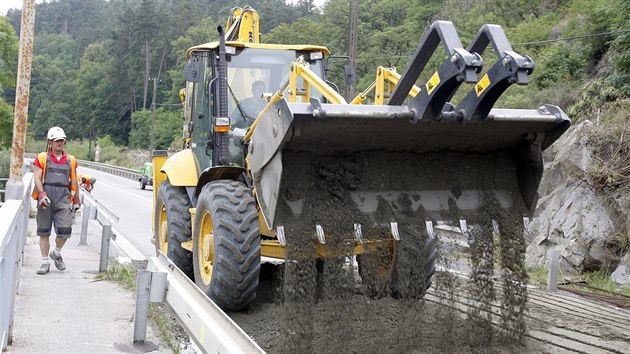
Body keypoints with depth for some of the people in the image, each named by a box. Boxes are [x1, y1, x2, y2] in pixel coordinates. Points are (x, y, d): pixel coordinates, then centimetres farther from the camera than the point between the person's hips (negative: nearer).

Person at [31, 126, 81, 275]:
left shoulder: (70, 160, 13)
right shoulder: (42, 158, 5)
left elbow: (74, 181, 20)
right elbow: (37, 178, -2)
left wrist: (76, 199, 20)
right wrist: (42, 193, -16)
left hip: (63, 200, 1)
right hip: (46, 199, -1)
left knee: (65, 230, -10)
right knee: (44, 232, 5)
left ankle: (56, 253, 19)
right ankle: (45, 262, 15)